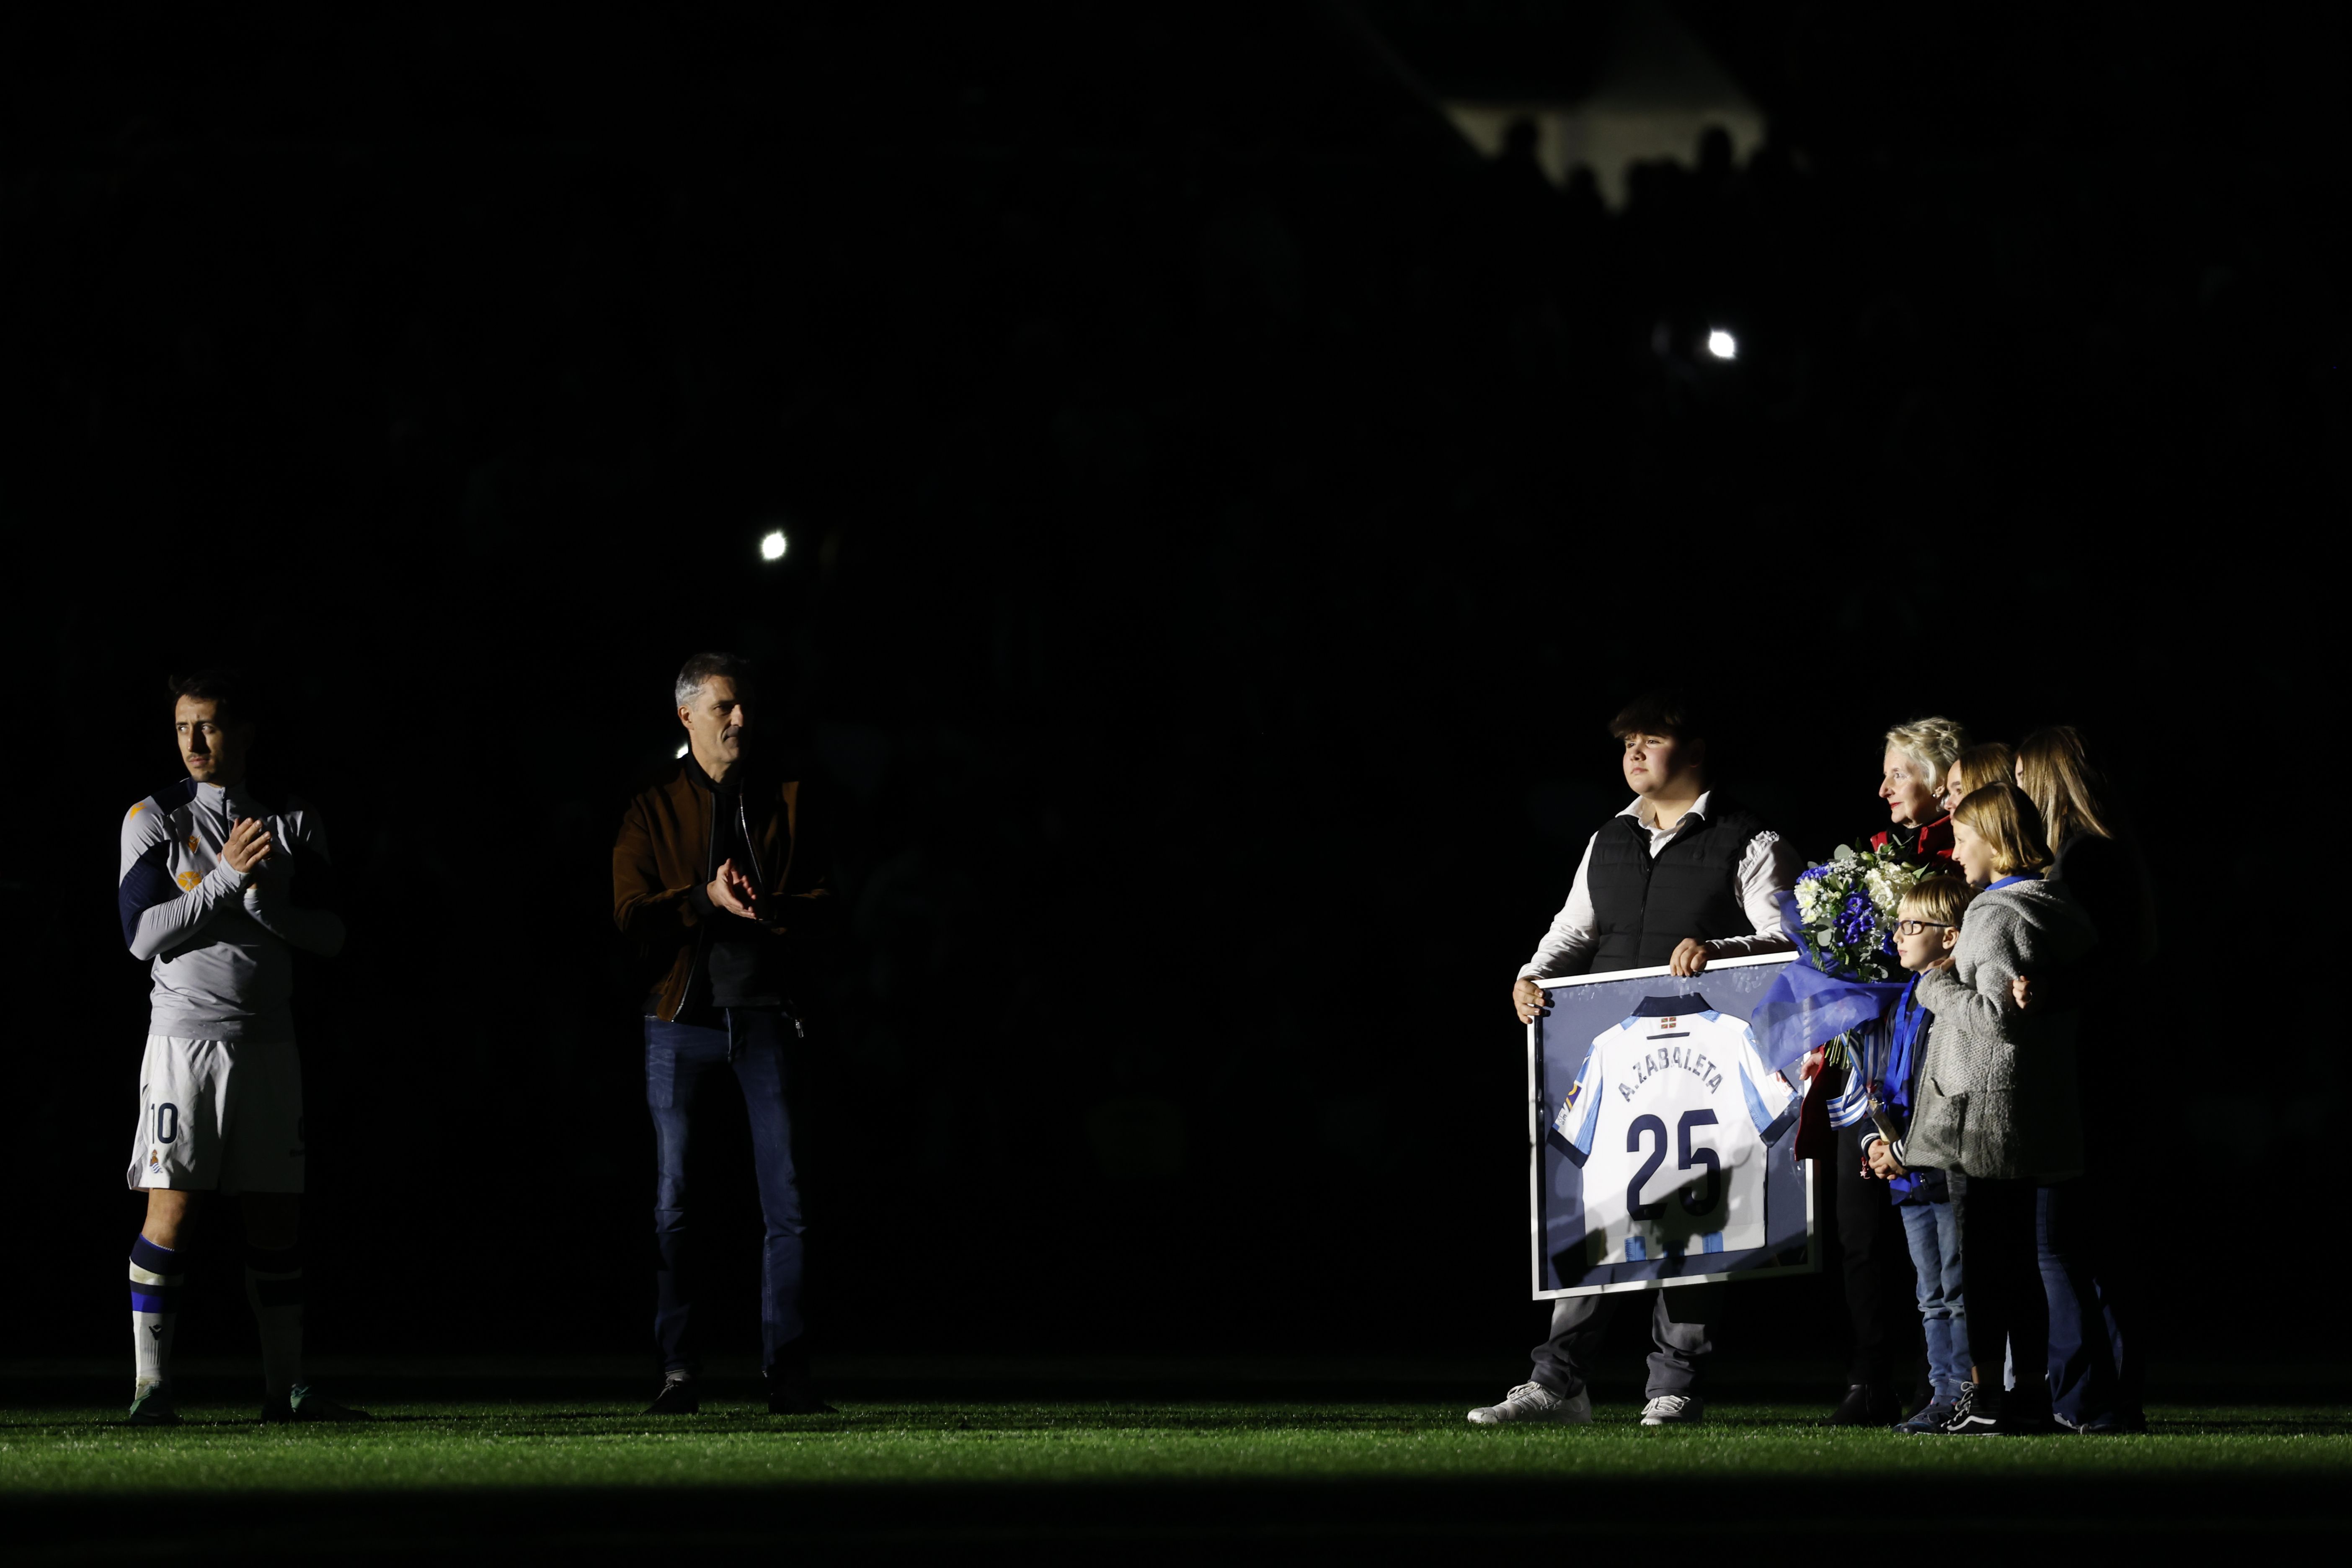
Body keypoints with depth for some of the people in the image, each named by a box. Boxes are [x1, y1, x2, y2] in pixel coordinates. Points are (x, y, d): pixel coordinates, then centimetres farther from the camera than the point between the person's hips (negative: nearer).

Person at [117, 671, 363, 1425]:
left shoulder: (295, 824, 8)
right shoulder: (154, 820, 0)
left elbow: (329, 934, 3)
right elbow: (143, 935, -8)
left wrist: (266, 902, -14)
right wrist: (226, 878, -14)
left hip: (268, 1039, 3)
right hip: (185, 1033, -3)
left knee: (276, 1214, 5)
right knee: (171, 1209, -7)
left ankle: (286, 1386, 12)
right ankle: (151, 1385, -5)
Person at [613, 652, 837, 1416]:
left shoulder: (785, 799, 7)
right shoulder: (654, 807, 3)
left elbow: (821, 908, 1)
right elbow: (633, 915, -5)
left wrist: (764, 908, -19)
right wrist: (706, 900, -20)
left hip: (764, 1015, 1)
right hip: (682, 1016, -1)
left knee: (786, 1201, -2)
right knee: (672, 1202, 1)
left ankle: (787, 1369, 3)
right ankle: (679, 1372, 7)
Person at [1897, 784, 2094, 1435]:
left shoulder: (1999, 917, -16)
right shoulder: (2057, 909, 12)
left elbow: (1998, 1015, -23)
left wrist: (1939, 985, -8)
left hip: (1989, 1107, -9)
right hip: (2036, 1108, 9)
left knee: (1982, 1251, -4)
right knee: (2018, 1253, 12)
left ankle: (1984, 1394, -4)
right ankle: (2033, 1394, 14)